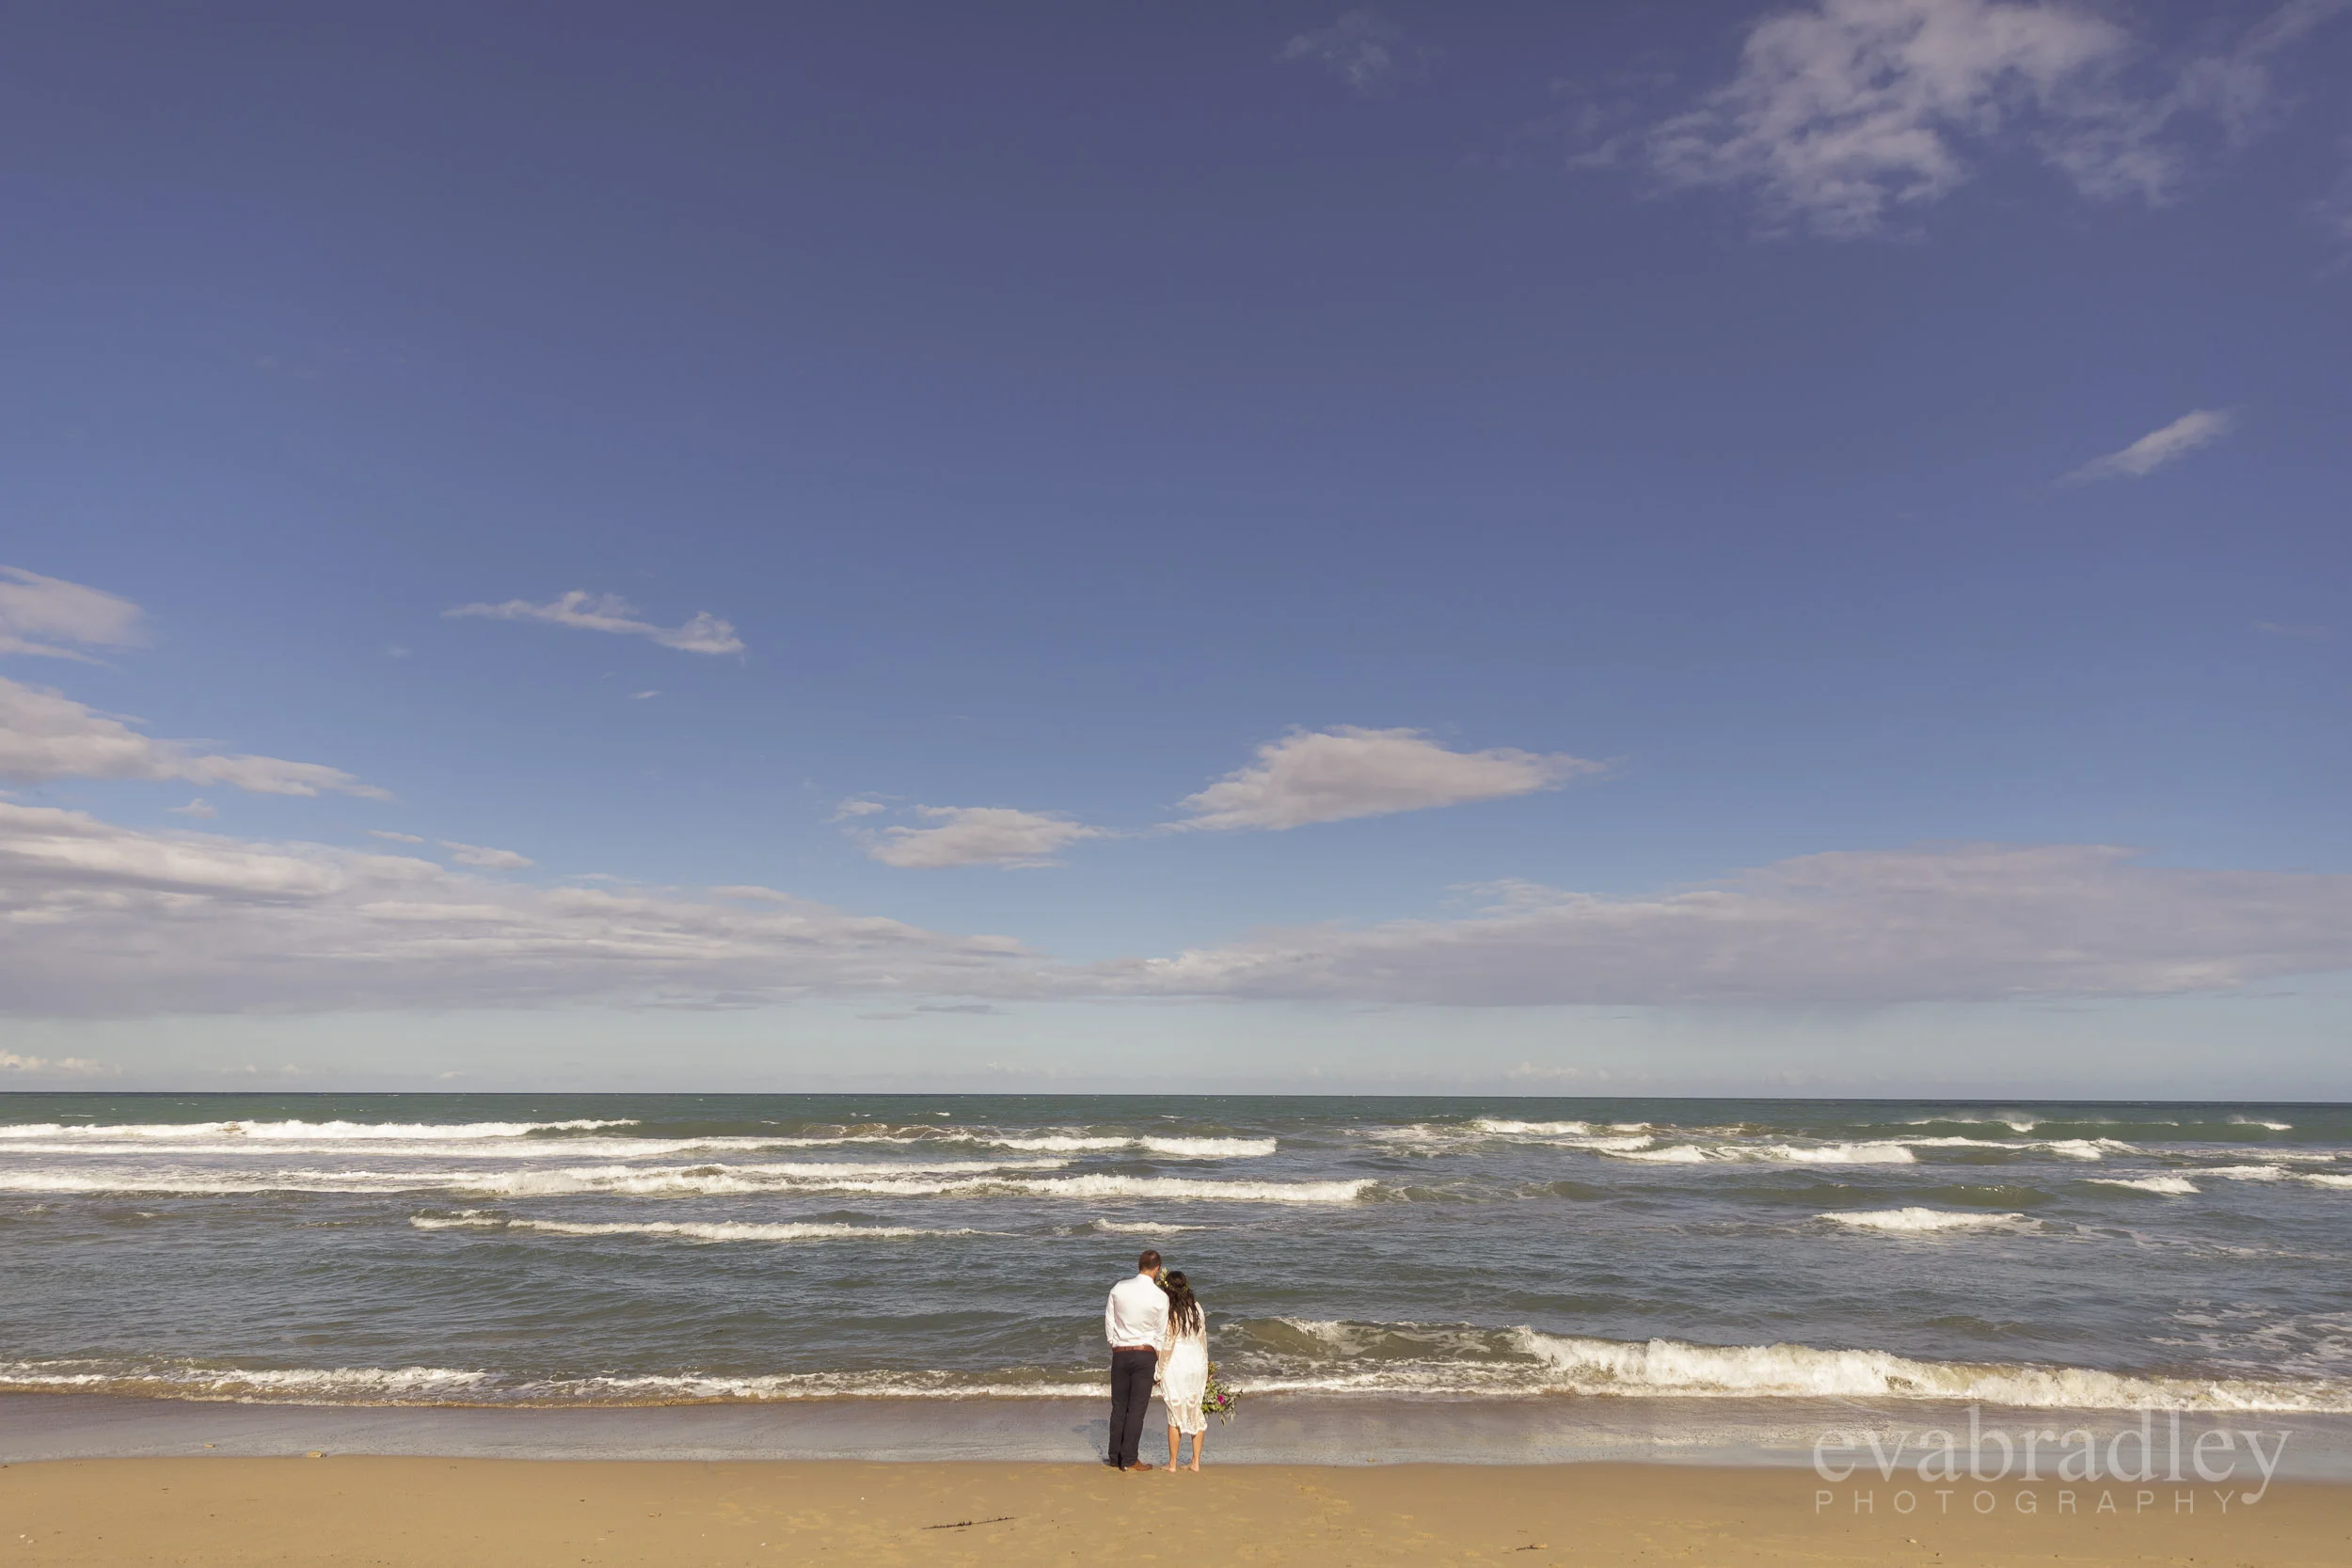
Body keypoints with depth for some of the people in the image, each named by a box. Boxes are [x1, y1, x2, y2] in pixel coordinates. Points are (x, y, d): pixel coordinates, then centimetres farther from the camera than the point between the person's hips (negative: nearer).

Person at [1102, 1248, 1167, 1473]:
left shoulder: (1119, 1289, -1)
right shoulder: (1160, 1297, -9)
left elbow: (1109, 1323, 5)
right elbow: (1161, 1334, 0)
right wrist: (1159, 1365, 11)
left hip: (1120, 1353, 3)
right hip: (1145, 1355, -3)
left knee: (1119, 1406, 13)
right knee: (1137, 1409, 3)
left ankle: (1115, 1456, 20)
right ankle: (1129, 1460, 7)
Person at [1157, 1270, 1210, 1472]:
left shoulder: (1170, 1312, -16)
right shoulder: (1197, 1308, 1)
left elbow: (1167, 1345, -14)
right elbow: (1203, 1339, 8)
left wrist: (1159, 1372, -4)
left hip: (1176, 1366, -5)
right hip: (1198, 1363, 5)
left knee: (1175, 1415, 7)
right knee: (1196, 1412, 13)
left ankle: (1172, 1463, 15)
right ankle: (1196, 1462, 16)